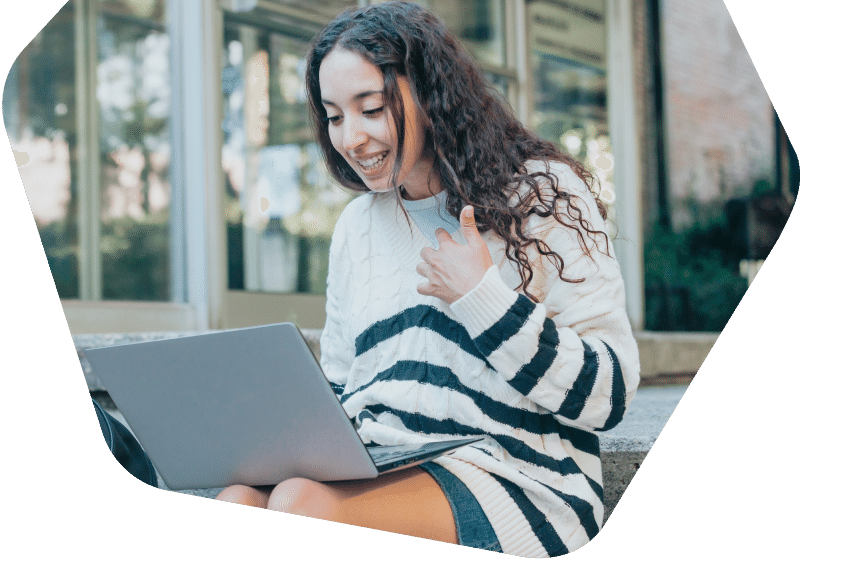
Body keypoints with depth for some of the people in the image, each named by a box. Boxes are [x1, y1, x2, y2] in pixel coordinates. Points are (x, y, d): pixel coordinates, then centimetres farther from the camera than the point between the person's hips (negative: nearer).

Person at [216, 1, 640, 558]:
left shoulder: (542, 192, 1)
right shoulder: (356, 226, 18)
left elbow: (609, 395, -5)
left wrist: (482, 298, -12)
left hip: (521, 483, -5)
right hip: (376, 474, 5)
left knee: (301, 504, -32)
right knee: (238, 498, -28)